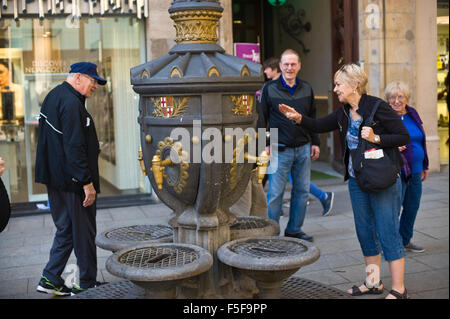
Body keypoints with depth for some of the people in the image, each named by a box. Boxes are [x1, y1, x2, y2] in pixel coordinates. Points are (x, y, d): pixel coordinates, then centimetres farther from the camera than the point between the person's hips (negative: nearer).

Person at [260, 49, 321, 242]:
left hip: (303, 148, 4)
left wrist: (315, 142, 13)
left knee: (302, 191, 9)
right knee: (275, 193, -2)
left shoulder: (306, 89, 10)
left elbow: (313, 118, 17)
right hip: (280, 150, -4)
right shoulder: (269, 89, -2)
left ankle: (294, 229, 23)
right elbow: (262, 118, 0)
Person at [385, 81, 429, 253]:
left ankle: (405, 240, 30)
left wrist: (425, 166, 22)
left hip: (415, 171, 7)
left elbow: (420, 141, 20)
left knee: (412, 207, 14)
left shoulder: (412, 114, 11)